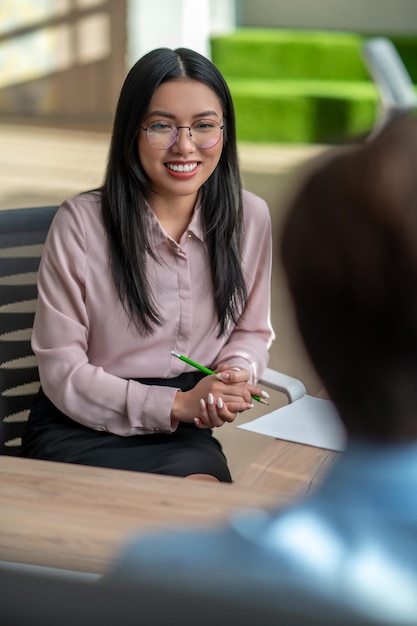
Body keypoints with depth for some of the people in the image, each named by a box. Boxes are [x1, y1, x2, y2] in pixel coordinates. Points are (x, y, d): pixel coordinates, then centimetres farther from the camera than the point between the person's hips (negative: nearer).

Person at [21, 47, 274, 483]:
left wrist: (237, 373, -7)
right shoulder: (81, 222, -10)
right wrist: (177, 403, -18)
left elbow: (252, 331, 17)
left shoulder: (250, 217, 2)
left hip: (183, 431, 4)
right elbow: (61, 371, -8)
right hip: (80, 431, -4)